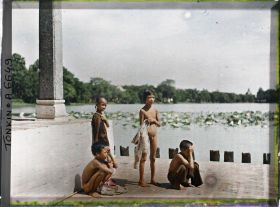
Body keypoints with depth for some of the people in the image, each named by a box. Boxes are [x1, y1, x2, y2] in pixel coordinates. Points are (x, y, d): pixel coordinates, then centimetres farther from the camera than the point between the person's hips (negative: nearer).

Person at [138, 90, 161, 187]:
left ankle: (152, 179, 21)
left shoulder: (155, 110, 6)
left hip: (154, 135, 5)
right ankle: (141, 180, 8)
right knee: (143, 158, 0)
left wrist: (154, 120, -12)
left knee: (153, 158, 11)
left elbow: (159, 124, 8)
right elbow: (141, 125, -10)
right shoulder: (142, 111, -9)